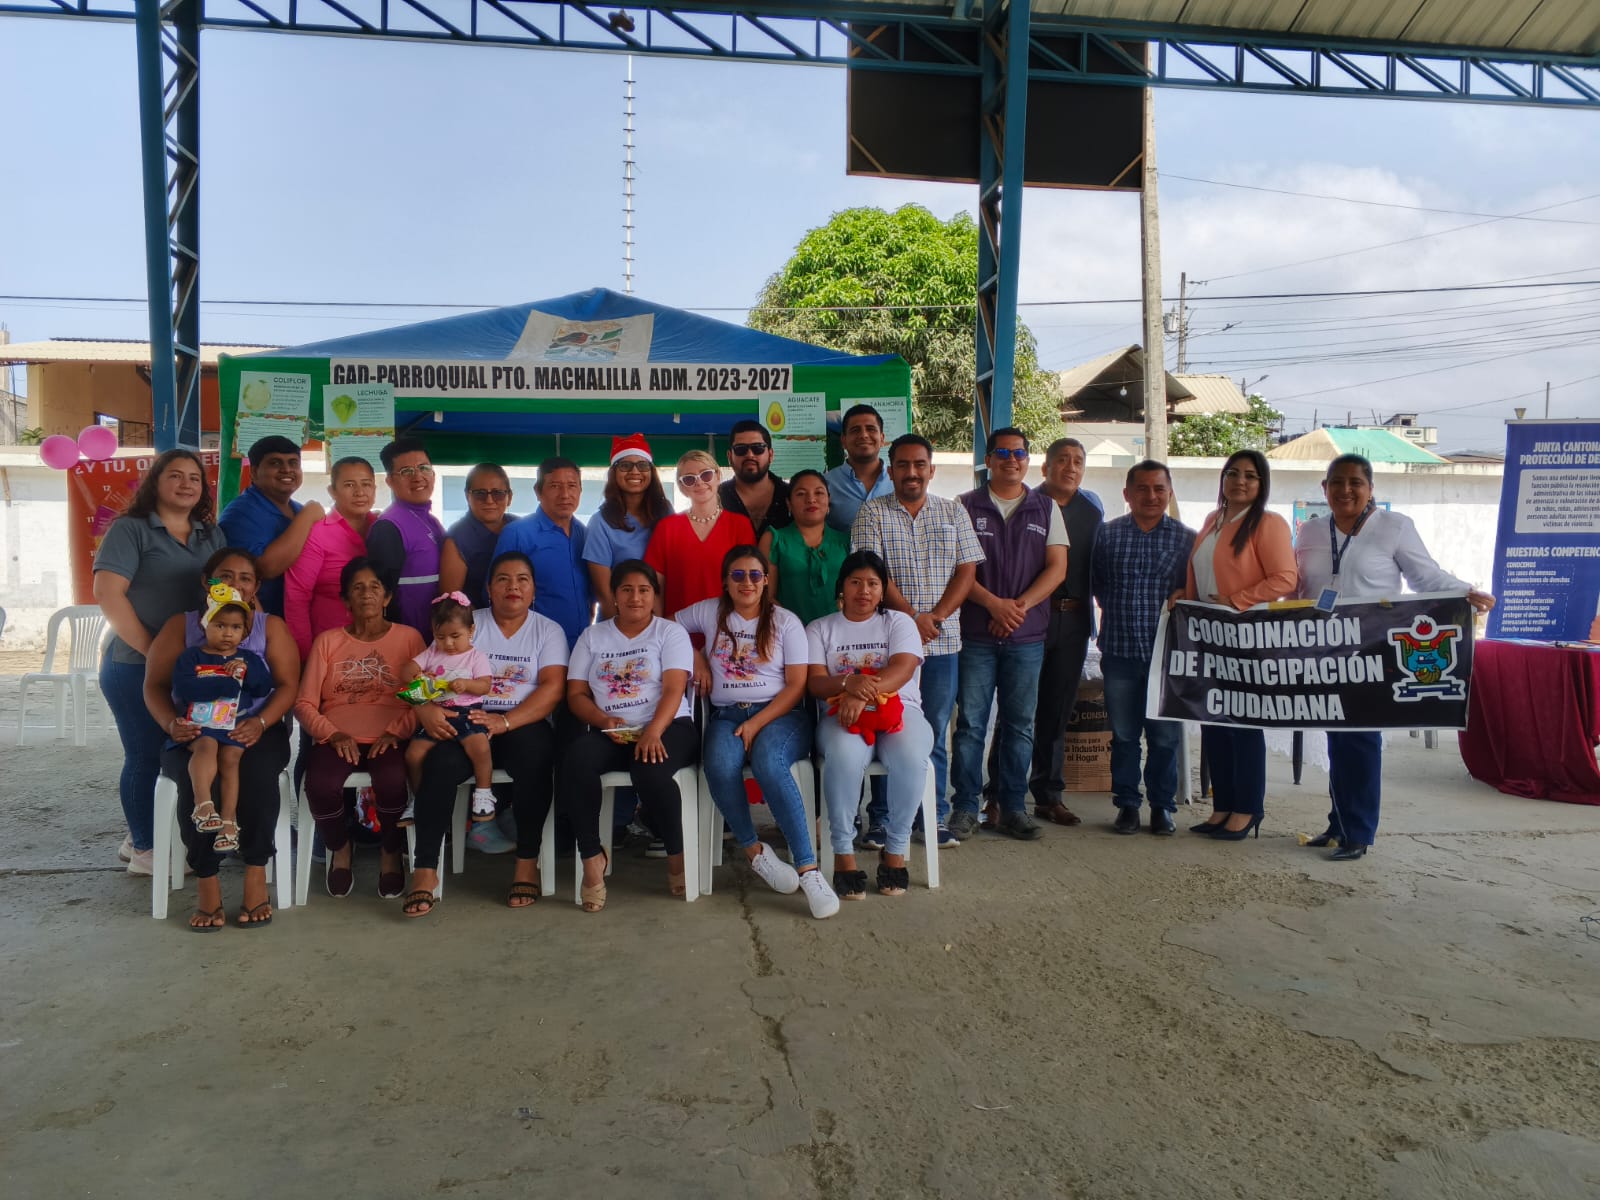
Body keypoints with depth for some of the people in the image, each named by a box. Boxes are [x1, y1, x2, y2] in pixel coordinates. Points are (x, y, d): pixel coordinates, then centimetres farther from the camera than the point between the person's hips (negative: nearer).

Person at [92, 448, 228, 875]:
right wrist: (152, 650, -16)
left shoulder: (212, 535, 12)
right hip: (136, 667, -6)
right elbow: (107, 593, -14)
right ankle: (145, 849, 17)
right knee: (145, 755, 2)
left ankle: (142, 837, 28)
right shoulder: (130, 529, -5)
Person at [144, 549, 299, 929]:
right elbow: (155, 686, 6)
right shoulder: (181, 625, 12)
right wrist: (171, 723, -15)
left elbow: (288, 685, 1)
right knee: (196, 779, -32)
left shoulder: (271, 626, 11)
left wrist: (261, 722, -18)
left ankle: (256, 874, -21)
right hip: (194, 736, 1)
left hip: (257, 732, 0)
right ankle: (206, 880, -20)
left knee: (257, 771, -34)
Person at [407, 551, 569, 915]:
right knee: (441, 763, -31)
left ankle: (527, 862, -20)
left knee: (534, 753, -34)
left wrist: (505, 722, -21)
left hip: (524, 724, -1)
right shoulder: (468, 625, 11)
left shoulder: (548, 630, 9)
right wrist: (426, 710, -23)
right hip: (467, 723, 1)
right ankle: (425, 870, -21)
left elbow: (553, 687, -6)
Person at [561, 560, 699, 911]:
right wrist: (605, 721, -11)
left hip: (667, 727, -2)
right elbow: (576, 694, 9)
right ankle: (592, 856, -19)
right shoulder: (592, 636, 16)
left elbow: (673, 689, -7)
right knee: (574, 761, -31)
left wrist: (653, 732, -25)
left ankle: (677, 855, -12)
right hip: (609, 732, 3)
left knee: (650, 771, -36)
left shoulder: (671, 632, 6)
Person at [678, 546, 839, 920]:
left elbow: (796, 685, -1)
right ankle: (754, 850, -14)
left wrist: (757, 723, -13)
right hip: (725, 715, 2)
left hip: (779, 714, -2)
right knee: (720, 766, -33)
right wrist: (696, 657, 9)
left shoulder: (785, 622, 5)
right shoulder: (709, 612, 12)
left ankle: (808, 869, -36)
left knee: (769, 765, -36)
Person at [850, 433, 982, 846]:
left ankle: (936, 817, 18)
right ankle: (880, 819, 11)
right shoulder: (872, 513, 3)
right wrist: (911, 617, -15)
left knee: (935, 732, 8)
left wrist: (936, 615, -10)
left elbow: (967, 570, 4)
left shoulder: (954, 513, 11)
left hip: (942, 641, 2)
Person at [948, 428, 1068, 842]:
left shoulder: (1046, 508, 11)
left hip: (1027, 636, 2)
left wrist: (1021, 605, -11)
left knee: (1019, 724, 7)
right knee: (970, 723, 0)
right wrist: (993, 603, -14)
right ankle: (966, 806, 8)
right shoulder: (966, 506, 5)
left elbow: (1057, 567, 3)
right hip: (975, 633, -2)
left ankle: (1013, 806, 16)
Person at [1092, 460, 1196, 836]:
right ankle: (1127, 804, 19)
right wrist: (1117, 611, 4)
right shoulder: (1106, 534, 6)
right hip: (1120, 650, 1)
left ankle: (1162, 805, 17)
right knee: (1123, 734, 8)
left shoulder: (1188, 539, 5)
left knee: (1165, 736, 4)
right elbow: (1095, 583, 11)